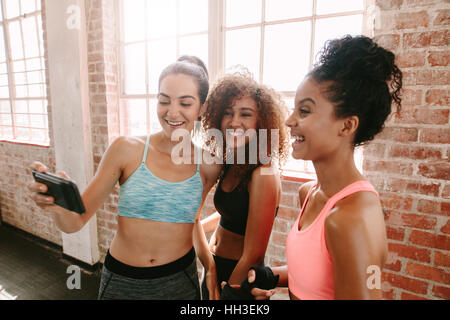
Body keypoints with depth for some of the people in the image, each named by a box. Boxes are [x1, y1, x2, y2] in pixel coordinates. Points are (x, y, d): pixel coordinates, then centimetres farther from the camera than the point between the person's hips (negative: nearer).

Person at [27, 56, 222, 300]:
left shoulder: (208, 166, -9)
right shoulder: (127, 150, -14)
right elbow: (75, 222, -10)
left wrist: (209, 264, -3)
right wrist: (58, 205, -30)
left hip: (180, 280, 1)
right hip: (121, 281, 0)